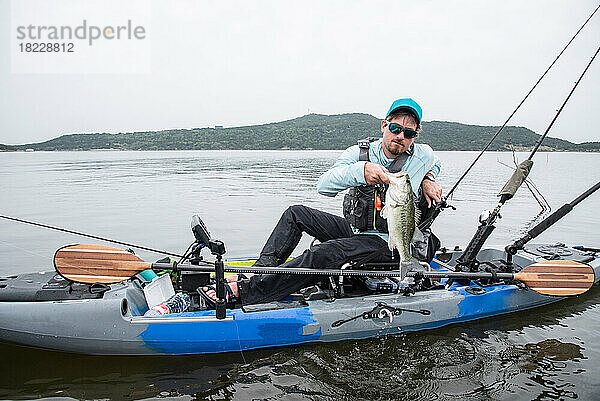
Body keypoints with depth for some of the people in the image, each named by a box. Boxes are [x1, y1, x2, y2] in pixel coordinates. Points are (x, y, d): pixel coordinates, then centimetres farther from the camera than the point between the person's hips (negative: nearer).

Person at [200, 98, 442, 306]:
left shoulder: (423, 156, -7)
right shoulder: (359, 152, -4)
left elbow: (435, 164, 20)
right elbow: (324, 186, -19)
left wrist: (427, 180, -4)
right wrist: (360, 170, -37)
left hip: (386, 243, -5)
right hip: (354, 229, 5)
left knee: (323, 254, -30)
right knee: (296, 213, -2)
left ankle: (241, 290, -31)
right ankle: (261, 269, -7)